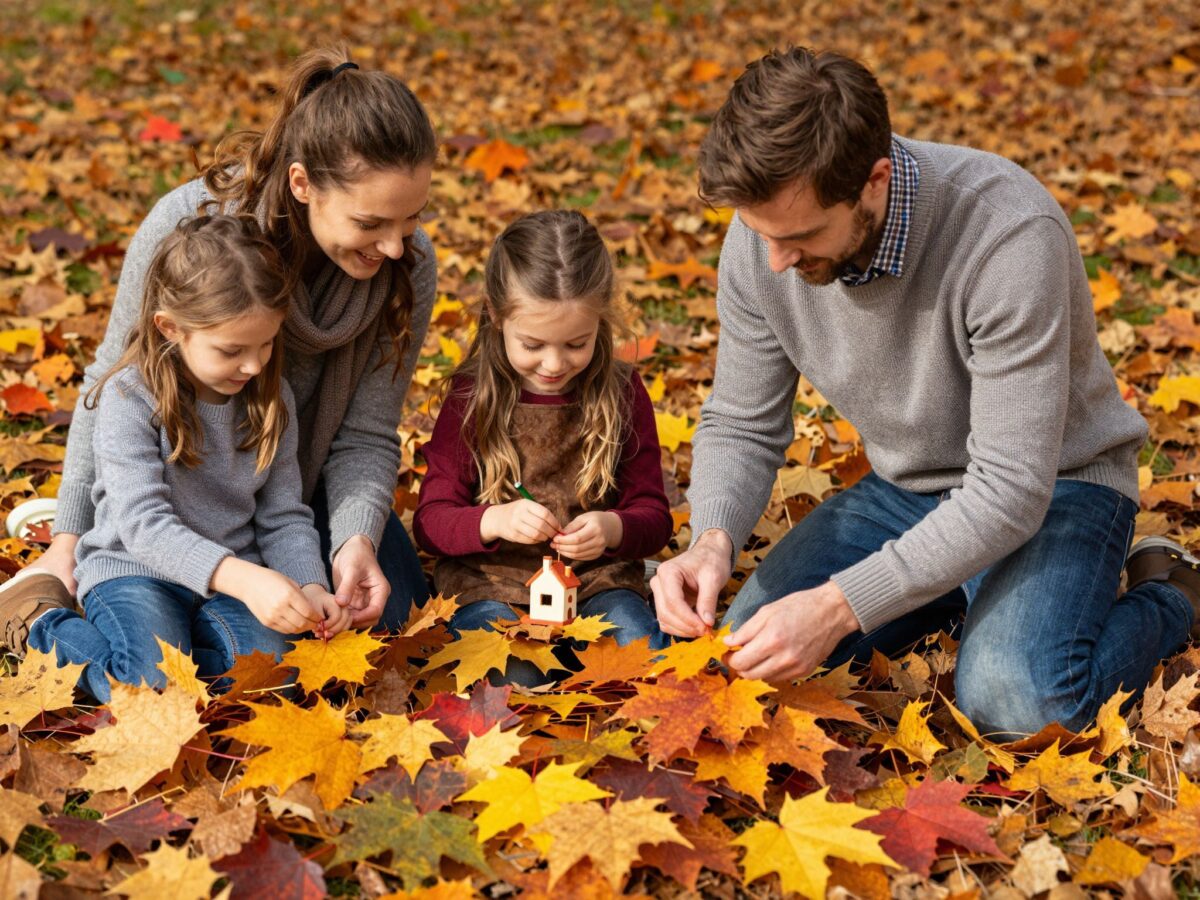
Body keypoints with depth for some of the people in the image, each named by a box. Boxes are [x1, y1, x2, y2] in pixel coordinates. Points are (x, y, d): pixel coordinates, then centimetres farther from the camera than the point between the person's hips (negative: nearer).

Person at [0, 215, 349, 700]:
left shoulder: (272, 399, 2)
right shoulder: (130, 399, -16)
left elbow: (283, 516, 6)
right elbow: (144, 524, -25)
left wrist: (311, 586, -15)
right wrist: (241, 578, -37)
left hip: (232, 575, 4)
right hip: (134, 569, -3)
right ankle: (40, 618, 0)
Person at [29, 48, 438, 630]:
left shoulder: (409, 267, -23)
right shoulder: (186, 226, -29)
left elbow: (365, 435, -15)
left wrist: (357, 539, -34)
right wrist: (71, 534, -15)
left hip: (309, 490, 3)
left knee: (390, 608, -10)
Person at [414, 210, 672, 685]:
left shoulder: (622, 394, 2)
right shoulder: (472, 398, -1)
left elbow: (653, 515, 4)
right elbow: (431, 520, -3)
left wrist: (613, 528, -20)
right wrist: (493, 520, -24)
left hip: (596, 576, 1)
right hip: (489, 581, -1)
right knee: (510, 680, -30)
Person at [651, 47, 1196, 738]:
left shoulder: (1010, 234, -34)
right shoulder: (765, 234, -16)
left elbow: (1010, 492, -33)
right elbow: (741, 426, -4)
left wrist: (841, 606, -38)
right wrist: (712, 541, -26)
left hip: (1052, 486, -5)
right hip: (905, 491, 5)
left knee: (1012, 701, -29)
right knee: (755, 646, -11)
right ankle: (952, 595, 14)